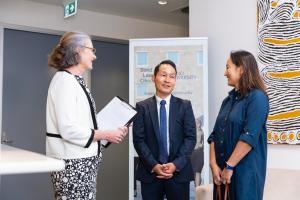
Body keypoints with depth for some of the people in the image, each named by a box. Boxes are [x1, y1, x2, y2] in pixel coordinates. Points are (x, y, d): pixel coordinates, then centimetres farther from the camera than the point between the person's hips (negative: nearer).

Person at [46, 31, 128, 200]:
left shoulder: (77, 81, 14)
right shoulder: (64, 80, -13)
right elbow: (68, 129, -21)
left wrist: (112, 131, 4)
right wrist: (105, 135, -13)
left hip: (83, 160, 9)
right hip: (72, 162, -9)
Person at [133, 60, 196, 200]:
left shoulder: (185, 106, 5)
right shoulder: (142, 107, 3)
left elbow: (191, 137, -1)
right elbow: (139, 139, -2)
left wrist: (176, 164, -12)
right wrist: (153, 165, -12)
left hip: (179, 172, 1)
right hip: (150, 172, 0)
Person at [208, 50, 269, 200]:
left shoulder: (257, 97, -10)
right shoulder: (228, 100, 11)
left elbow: (250, 137, -19)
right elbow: (215, 135, 6)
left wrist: (229, 167, -16)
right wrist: (214, 164, -5)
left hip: (245, 170, -6)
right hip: (222, 171, 6)